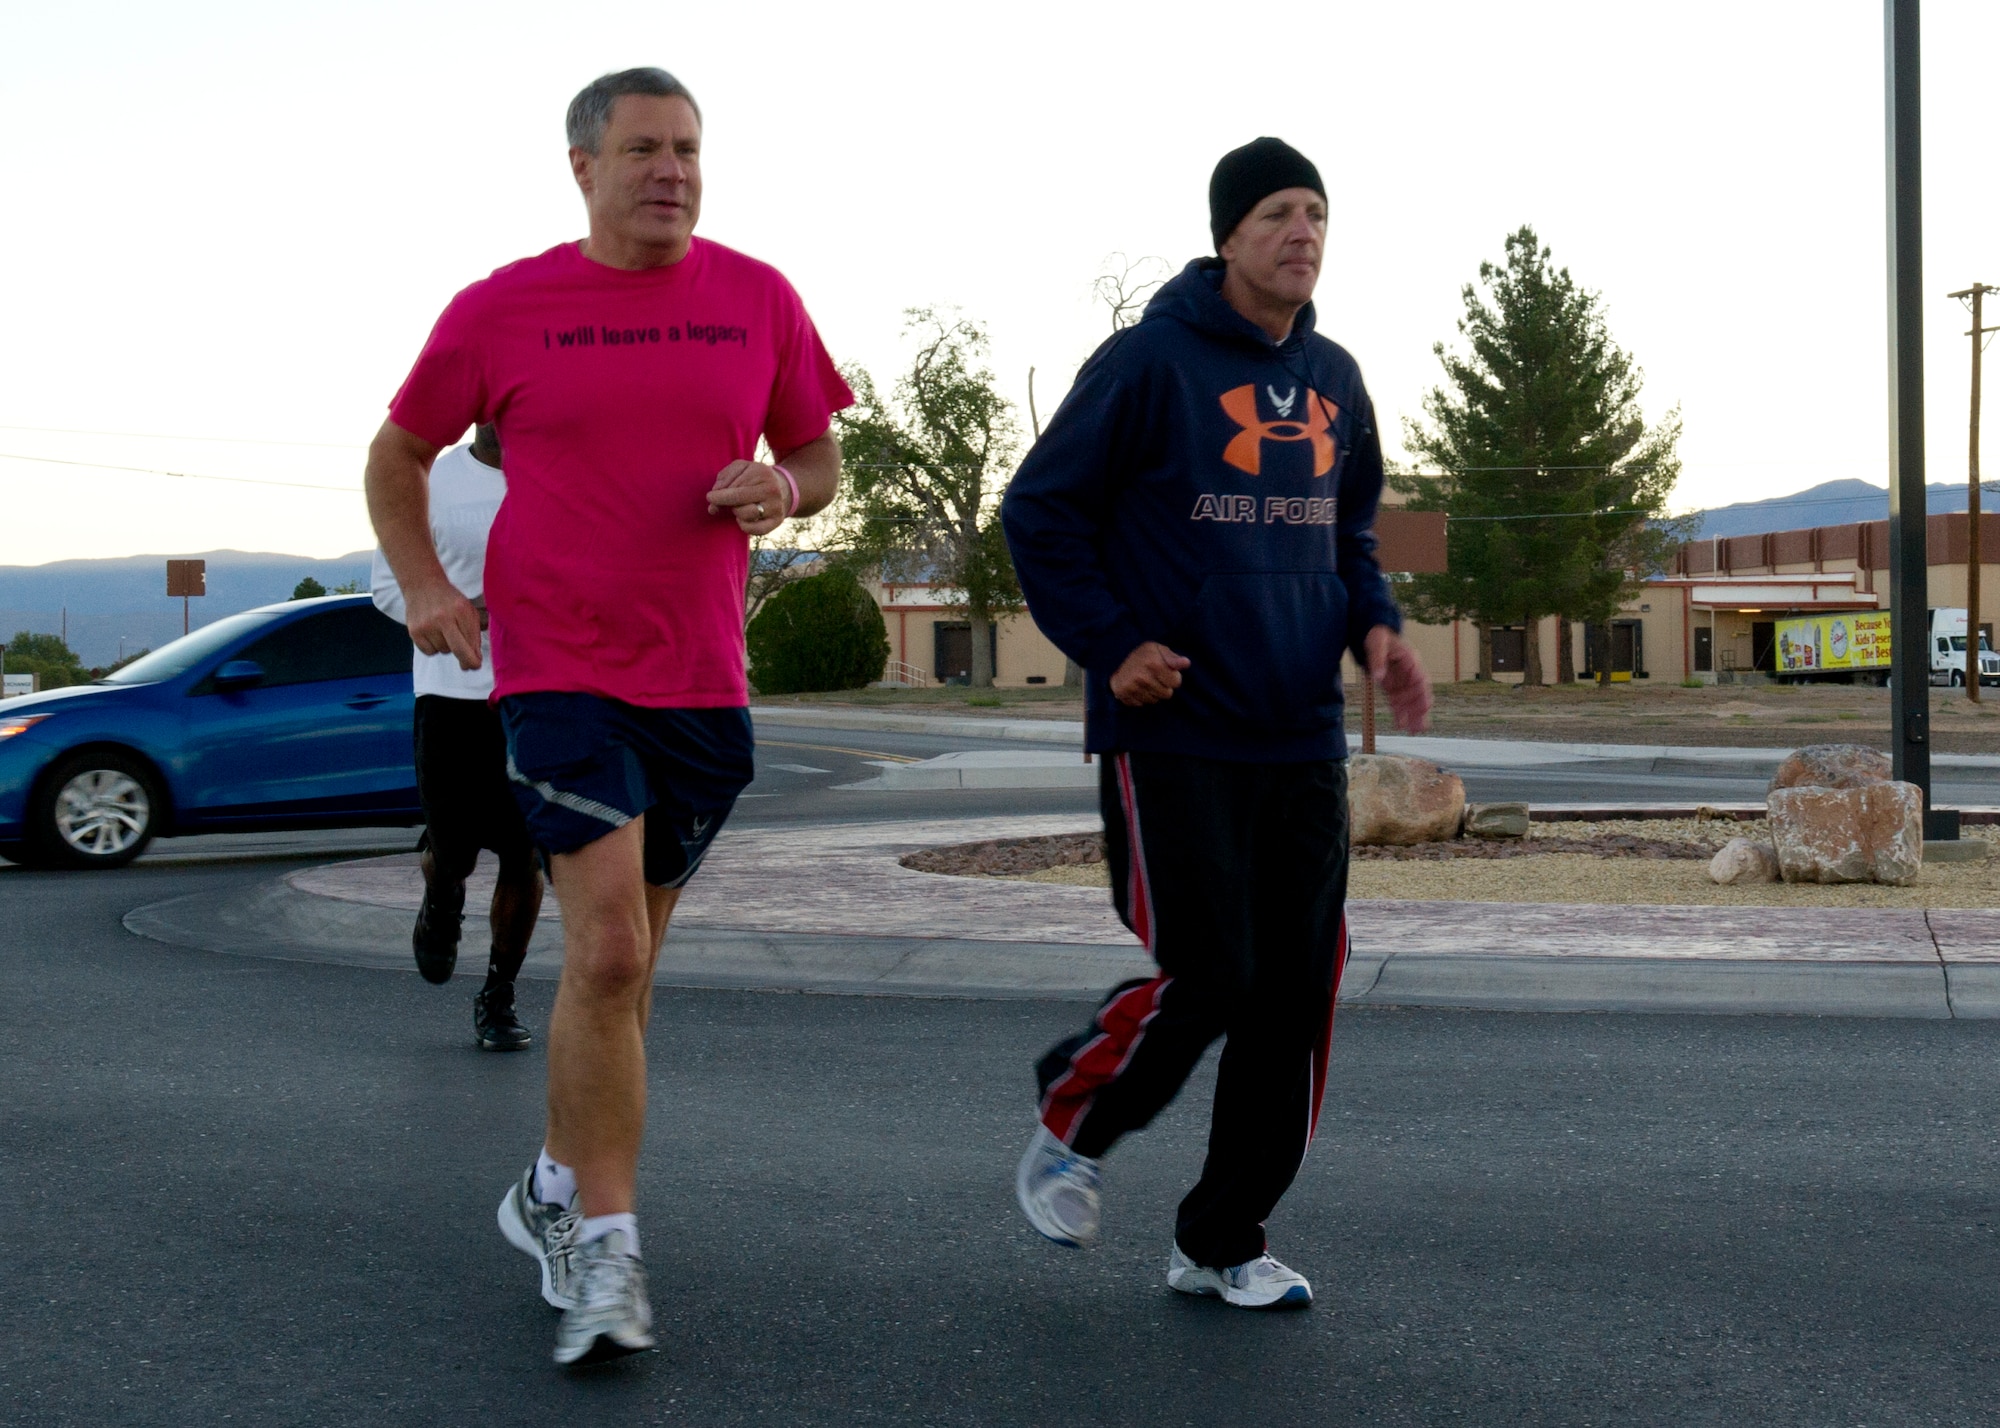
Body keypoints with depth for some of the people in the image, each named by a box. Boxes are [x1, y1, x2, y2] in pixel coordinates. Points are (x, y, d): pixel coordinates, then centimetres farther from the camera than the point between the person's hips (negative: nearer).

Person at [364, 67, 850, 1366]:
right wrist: (424, 586, -2)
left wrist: (784, 490, -8)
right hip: (559, 668, -3)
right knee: (606, 948, -16)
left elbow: (820, 454, 15)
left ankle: (557, 1188, 35)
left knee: (626, 960, 15)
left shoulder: (758, 300, 5)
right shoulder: (503, 310, -1)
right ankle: (607, 1246, -6)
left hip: (703, 682, 4)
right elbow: (398, 455, 12)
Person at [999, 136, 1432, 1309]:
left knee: (1297, 994, 5)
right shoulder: (1153, 361, -7)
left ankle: (1226, 1240, 19)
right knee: (1205, 980, -9)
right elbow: (1040, 511, -3)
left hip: (1302, 740, 7)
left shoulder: (1333, 378, 13)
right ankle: (1072, 1129, 21)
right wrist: (1109, 644, -12)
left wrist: (1375, 624, 5)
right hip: (1173, 738, -6)